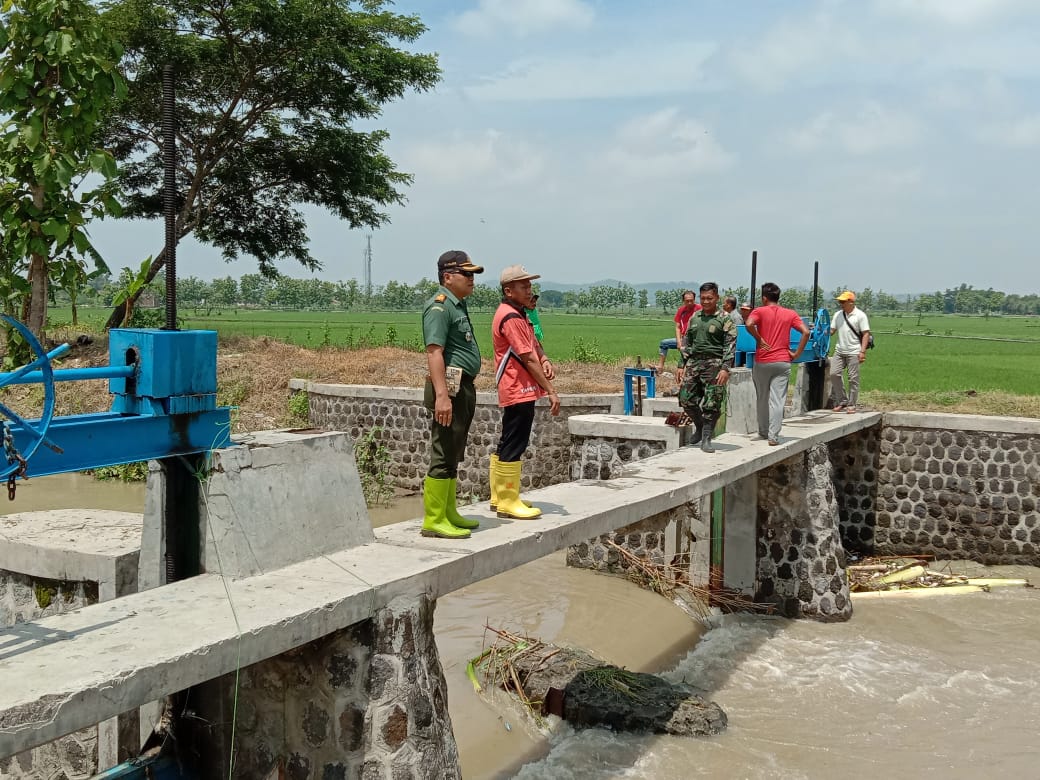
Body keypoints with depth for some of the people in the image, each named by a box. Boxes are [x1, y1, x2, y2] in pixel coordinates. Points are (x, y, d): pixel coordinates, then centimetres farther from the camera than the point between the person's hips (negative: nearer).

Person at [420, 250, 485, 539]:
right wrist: (442, 395, -29)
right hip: (451, 388, -10)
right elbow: (434, 352, -22)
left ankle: (448, 513, 22)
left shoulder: (458, 305, 19)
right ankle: (433, 521, -4)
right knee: (444, 455, -8)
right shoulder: (439, 306, -13)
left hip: (464, 388, 10)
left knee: (453, 455, 14)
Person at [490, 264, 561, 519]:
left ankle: (499, 496, 23)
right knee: (514, 446, -6)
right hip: (518, 390, -11)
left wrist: (545, 360, -2)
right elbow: (527, 358, -19)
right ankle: (508, 502, -1)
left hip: (519, 390, 11)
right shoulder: (511, 317, -17)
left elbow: (534, 343, 21)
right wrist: (550, 391, -17)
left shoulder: (518, 313, 16)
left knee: (507, 444, 15)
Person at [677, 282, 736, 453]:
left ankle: (706, 439, 4)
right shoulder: (694, 318, 15)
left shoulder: (725, 319, -2)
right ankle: (699, 427, 25)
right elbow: (686, 342, 19)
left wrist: (725, 368, -17)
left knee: (712, 404, -5)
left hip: (714, 364, -5)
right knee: (686, 399, 1)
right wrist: (682, 365, 13)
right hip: (693, 362, 5)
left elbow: (730, 345, -8)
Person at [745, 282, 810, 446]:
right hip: (783, 362, 1)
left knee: (762, 399, 14)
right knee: (778, 400, -2)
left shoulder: (760, 311, -1)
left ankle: (763, 432, 25)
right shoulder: (790, 314, 7)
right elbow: (806, 332, -4)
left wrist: (759, 339, -8)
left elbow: (749, 324, -22)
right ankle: (773, 436, -8)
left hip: (762, 362, -1)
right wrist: (797, 353, 0)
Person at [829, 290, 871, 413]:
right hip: (839, 351, 5)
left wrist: (862, 351, -15)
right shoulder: (838, 315, 12)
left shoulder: (860, 315, -4)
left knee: (853, 378, -2)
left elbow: (866, 334, -7)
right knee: (834, 374, -2)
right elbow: (831, 331, 13)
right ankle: (842, 401, 11)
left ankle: (851, 404, 6)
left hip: (853, 352, -5)